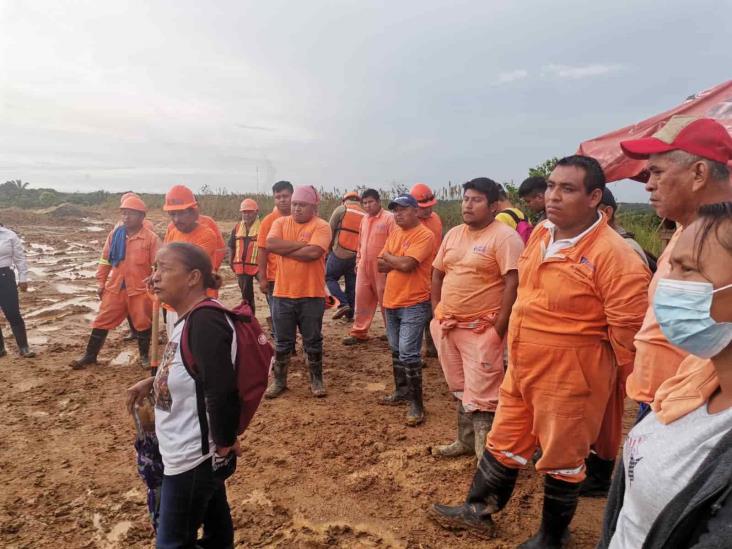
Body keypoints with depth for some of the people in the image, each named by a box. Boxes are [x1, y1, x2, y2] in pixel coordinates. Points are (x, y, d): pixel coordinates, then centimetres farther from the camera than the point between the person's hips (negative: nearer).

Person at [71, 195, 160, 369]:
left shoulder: (151, 238, -9)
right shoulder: (115, 234, 4)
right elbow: (105, 259, 11)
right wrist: (101, 282, 9)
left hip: (140, 290, -4)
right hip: (114, 288, 4)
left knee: (143, 323, 6)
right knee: (102, 321, 9)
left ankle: (144, 356, 24)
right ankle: (90, 355, 21)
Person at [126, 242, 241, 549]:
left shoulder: (205, 321, -28)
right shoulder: (191, 318, 4)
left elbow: (221, 391, -32)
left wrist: (225, 442, -20)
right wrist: (153, 383, 8)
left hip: (194, 456, -9)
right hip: (198, 452, 9)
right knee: (214, 524, 25)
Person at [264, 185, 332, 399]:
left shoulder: (321, 226, -7)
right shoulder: (281, 223, 4)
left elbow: (314, 252, -23)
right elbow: (270, 244, -13)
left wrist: (284, 249, -13)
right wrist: (301, 244, -15)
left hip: (312, 295, -3)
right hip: (282, 294, 3)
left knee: (313, 341, 11)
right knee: (282, 341, 13)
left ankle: (316, 380, 27)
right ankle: (279, 381, 28)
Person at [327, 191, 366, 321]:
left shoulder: (341, 209, -2)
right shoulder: (365, 216, 6)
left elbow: (330, 230, -2)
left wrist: (329, 247, 11)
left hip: (340, 253, -3)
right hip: (357, 256, 4)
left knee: (330, 277, 12)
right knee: (352, 284, 13)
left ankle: (343, 303, -4)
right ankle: (350, 314, 17)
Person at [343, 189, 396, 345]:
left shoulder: (389, 218, -10)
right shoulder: (364, 219, 13)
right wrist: (358, 261, 18)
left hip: (382, 268, -6)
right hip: (364, 267, 7)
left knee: (385, 301, 2)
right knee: (362, 300, 10)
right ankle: (359, 333, 19)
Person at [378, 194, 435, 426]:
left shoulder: (424, 235, -13)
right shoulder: (394, 234, 12)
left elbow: (407, 264, -24)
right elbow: (380, 266, 7)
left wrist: (388, 256, -6)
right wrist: (398, 261, -12)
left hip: (414, 304, -8)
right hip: (391, 302, 8)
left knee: (408, 354, -10)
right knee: (396, 350, 18)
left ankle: (416, 404, 0)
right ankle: (401, 391, 34)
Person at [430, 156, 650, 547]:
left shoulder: (611, 254, -22)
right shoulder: (540, 234, 3)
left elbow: (628, 326, -19)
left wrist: (619, 377, -7)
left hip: (570, 376, -7)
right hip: (522, 367, 7)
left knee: (561, 460, 14)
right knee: (504, 444, 21)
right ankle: (478, 511, 41)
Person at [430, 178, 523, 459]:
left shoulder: (505, 237, -12)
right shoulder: (453, 234, 11)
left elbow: (514, 283, -18)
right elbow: (437, 274, 17)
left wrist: (499, 328, -19)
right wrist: (437, 312, 9)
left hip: (482, 329, -7)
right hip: (449, 326, 8)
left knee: (481, 396, -4)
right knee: (460, 390, 20)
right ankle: (465, 441, 37)